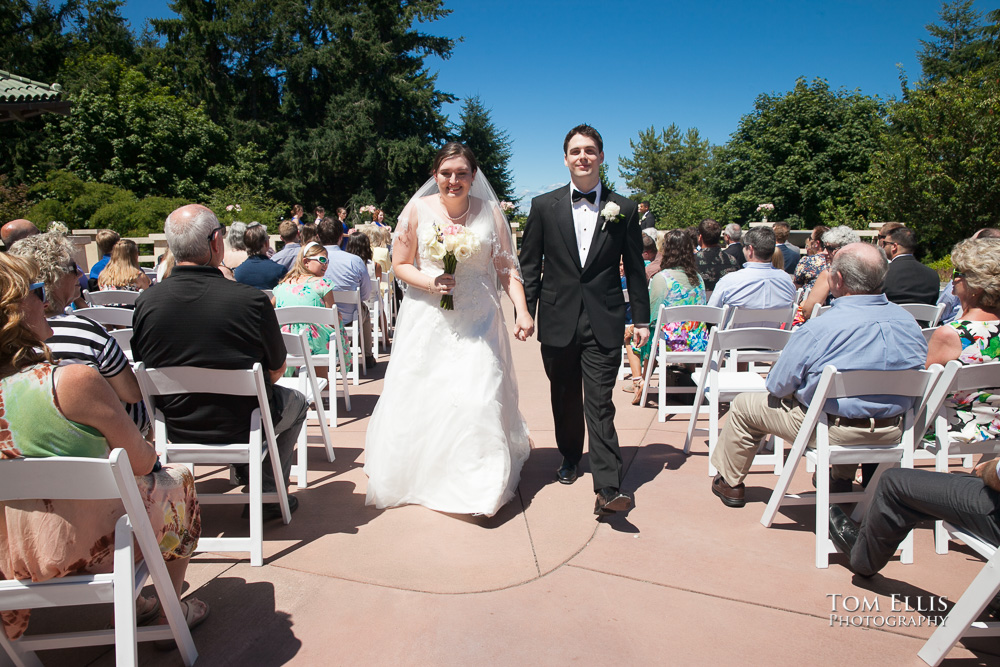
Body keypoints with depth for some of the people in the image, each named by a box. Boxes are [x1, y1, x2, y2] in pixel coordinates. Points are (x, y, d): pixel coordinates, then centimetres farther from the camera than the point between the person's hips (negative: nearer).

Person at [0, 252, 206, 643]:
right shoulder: (74, 381, -26)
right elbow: (141, 462, -15)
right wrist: (147, 453, 7)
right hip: (89, 548, -6)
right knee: (177, 480, 21)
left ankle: (129, 606, 41)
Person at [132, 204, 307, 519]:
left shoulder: (146, 302, -14)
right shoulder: (252, 300, -25)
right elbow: (277, 370, -10)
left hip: (175, 427, 5)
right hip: (241, 428, -4)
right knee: (296, 402, 25)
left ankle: (246, 473, 41)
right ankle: (268, 495, 22)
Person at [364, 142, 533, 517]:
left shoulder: (490, 212, 2)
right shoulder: (418, 210, 0)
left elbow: (507, 268, 3)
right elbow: (400, 265, 4)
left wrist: (521, 311, -9)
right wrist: (431, 283, -14)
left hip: (477, 323, 0)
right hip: (427, 321, 0)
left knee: (478, 398, -7)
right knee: (419, 398, 5)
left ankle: (478, 484, 10)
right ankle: (418, 475, 29)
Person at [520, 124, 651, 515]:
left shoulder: (623, 209, 5)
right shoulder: (543, 206, 5)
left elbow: (635, 269, 7)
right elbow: (529, 266, 6)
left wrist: (641, 319, 5)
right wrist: (525, 313, 1)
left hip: (604, 322, -1)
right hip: (558, 320, 2)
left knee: (600, 404, -6)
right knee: (564, 397, 15)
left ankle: (608, 489, -6)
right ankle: (570, 456, 37)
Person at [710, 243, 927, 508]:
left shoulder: (817, 329, -25)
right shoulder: (909, 322, -7)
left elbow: (777, 386, -16)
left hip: (834, 432, -6)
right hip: (891, 431, 6)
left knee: (743, 405, 14)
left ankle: (730, 483, 33)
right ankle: (842, 480, 49)